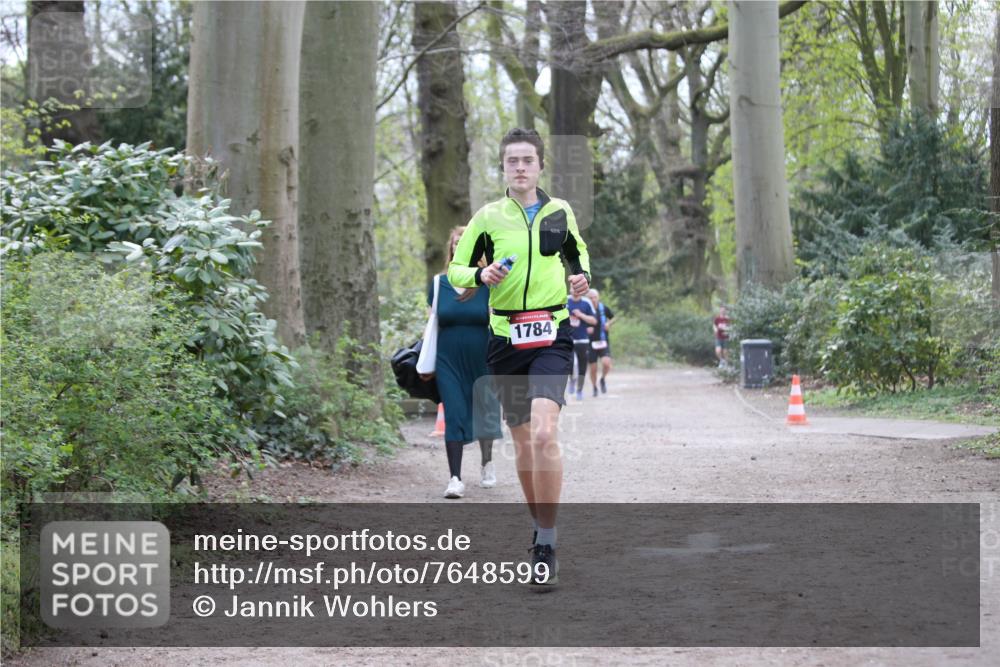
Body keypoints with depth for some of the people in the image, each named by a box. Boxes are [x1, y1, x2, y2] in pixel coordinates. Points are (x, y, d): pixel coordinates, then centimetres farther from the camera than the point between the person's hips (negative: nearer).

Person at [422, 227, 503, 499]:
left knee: (484, 413, 8)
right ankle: (455, 478, -5)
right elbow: (433, 324, 11)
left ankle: (487, 462, 36)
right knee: (453, 416, -5)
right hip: (449, 361, 1)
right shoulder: (440, 283, 4)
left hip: (482, 361, -1)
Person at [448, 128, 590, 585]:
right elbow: (456, 270, 9)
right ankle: (540, 526, 29)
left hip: (551, 335, -2)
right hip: (505, 337, 2)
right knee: (522, 441, 9)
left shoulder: (560, 212, 8)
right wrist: (482, 275, -13)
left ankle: (547, 545, -15)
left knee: (543, 434, -20)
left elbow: (578, 253, 26)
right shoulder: (487, 217, 4)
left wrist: (582, 277, 4)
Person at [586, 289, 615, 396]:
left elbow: (613, 318, 17)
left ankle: (603, 379, 12)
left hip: (604, 342, 0)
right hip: (591, 342, 0)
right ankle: (594, 388, 29)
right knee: (593, 368, 5)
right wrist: (585, 329, -18)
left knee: (606, 363, -19)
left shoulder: (604, 308, -1)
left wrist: (609, 323, -4)